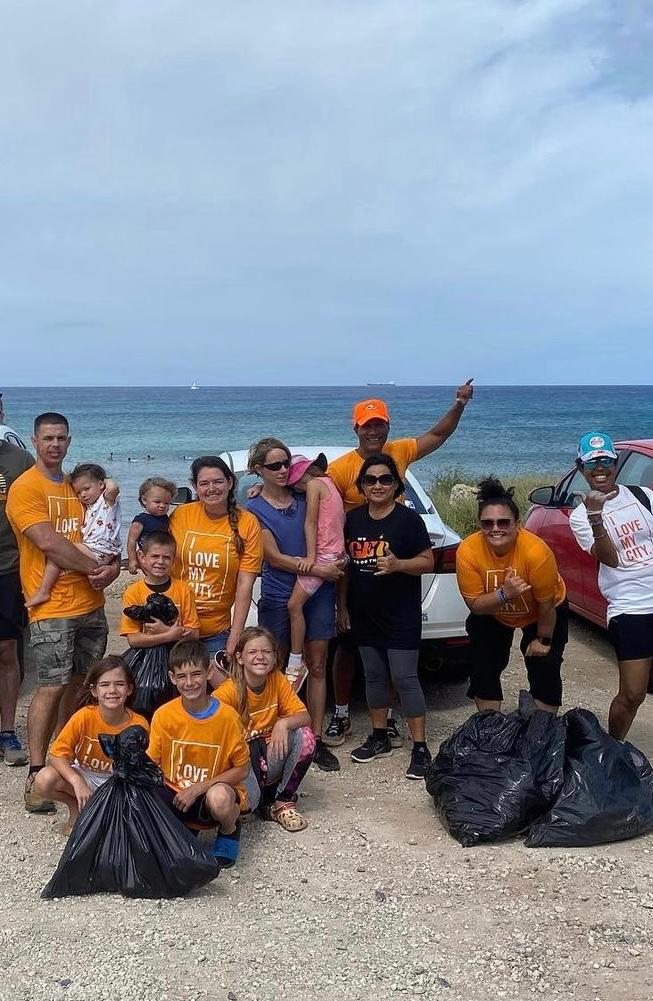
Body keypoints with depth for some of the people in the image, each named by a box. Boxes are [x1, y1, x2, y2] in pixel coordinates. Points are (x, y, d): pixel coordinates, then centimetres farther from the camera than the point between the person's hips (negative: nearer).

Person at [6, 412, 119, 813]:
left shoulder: (78, 487, 15)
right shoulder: (25, 488, -7)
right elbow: (48, 542, -18)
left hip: (91, 604, 7)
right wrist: (95, 568, -13)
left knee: (81, 683, 12)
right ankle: (36, 775, 1)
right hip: (52, 607, -6)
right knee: (52, 687, -8)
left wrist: (113, 566, -3)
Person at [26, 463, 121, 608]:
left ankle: (43, 591, -21)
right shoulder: (90, 507, 29)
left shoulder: (107, 499, 1)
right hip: (91, 550, 10)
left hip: (100, 551, -10)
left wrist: (107, 481, -5)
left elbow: (113, 488, -23)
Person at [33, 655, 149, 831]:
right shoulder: (84, 716, -20)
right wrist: (77, 782, -33)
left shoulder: (139, 725, -20)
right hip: (85, 776, 1)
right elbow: (57, 755, -18)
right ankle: (76, 806, 3)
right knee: (44, 781, -27)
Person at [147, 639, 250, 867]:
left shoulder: (227, 716, -14)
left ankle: (229, 831, -1)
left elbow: (242, 769, -8)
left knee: (219, 797, -39)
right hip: (175, 793, 3)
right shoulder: (164, 715, -7)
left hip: (214, 790, -3)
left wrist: (198, 788, -17)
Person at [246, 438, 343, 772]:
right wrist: (319, 570, -16)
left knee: (317, 667, 5)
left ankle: (316, 739, 12)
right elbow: (274, 558, -10)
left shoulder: (304, 497, 6)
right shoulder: (254, 509, -3)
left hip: (317, 594, 3)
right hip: (277, 598, -3)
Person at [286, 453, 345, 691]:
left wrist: (310, 556, -15)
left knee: (295, 604, -14)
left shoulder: (314, 484, -7)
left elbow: (310, 523, -12)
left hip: (324, 554, -10)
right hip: (336, 553, 10)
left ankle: (296, 665, -13)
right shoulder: (328, 482, 19)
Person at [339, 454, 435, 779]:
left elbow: (428, 562, -8)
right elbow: (346, 565, 13)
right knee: (373, 676, 14)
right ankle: (380, 737, 28)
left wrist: (398, 564, -26)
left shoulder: (408, 519, -9)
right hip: (364, 615, 5)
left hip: (401, 615, -5)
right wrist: (343, 606, 12)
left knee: (404, 679, -6)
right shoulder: (353, 519, 6)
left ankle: (420, 748, 2)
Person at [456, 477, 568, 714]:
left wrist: (543, 640, -10)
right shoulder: (467, 551, -31)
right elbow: (474, 605, -25)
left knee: (544, 670, -6)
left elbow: (545, 605, -23)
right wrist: (503, 594, -43)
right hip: (491, 614, 2)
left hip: (543, 614, -2)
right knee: (484, 667, 1)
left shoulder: (536, 551, -38)